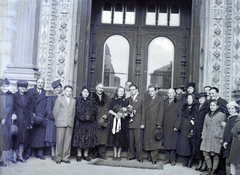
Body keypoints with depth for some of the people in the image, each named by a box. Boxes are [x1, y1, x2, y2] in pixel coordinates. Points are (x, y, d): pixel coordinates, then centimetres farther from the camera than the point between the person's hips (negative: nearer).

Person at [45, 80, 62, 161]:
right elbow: (49, 108, -3)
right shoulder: (51, 96, 2)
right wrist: (54, 116, -12)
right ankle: (53, 153, 4)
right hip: (53, 119, -3)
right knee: (53, 135, -2)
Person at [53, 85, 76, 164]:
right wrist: (57, 120, 5)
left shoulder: (73, 101, 15)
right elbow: (55, 111, 5)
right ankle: (58, 158, 8)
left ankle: (65, 157, 12)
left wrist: (72, 121, 9)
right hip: (61, 123, -3)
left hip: (70, 123, 3)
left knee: (68, 141, 2)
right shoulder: (59, 99, 6)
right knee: (59, 141, -2)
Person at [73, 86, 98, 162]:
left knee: (89, 138, 2)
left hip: (90, 123, 3)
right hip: (80, 122, -2)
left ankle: (86, 155, 11)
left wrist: (89, 116, -9)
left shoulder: (91, 101, 12)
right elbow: (76, 110, -3)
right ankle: (79, 155, 6)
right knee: (80, 137, -3)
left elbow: (95, 110, 6)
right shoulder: (78, 100, 4)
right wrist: (83, 117, -12)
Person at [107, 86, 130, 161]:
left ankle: (119, 155, 7)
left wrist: (125, 110, -16)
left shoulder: (126, 101, 9)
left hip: (122, 121, 0)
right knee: (114, 138, 1)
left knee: (121, 138, -1)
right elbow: (109, 110, 2)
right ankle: (115, 155, 9)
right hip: (114, 120, 0)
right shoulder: (112, 100, 8)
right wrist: (116, 114, -14)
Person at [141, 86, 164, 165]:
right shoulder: (146, 99, 15)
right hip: (147, 125, 4)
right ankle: (150, 157, 15)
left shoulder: (160, 99, 0)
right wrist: (143, 123, 5)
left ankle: (154, 159, 6)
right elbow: (144, 112, 13)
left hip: (155, 124, -4)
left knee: (154, 142, -2)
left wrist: (159, 124, -10)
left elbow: (161, 113, -5)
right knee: (148, 141, 5)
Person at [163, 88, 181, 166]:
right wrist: (162, 125, 4)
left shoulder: (177, 104, -2)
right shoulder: (165, 102, 11)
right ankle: (167, 158, 18)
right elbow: (163, 114, 11)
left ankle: (173, 160, 9)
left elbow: (179, 116, -5)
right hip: (166, 127, 4)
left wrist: (176, 126, -12)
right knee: (166, 143, 8)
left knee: (173, 144, -1)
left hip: (173, 127, -4)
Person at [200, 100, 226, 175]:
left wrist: (221, 137, -7)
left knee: (214, 154, -3)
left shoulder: (222, 115, 1)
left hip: (216, 137, -5)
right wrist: (203, 135, 12)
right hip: (207, 137, 5)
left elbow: (223, 128, -1)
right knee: (205, 153, 1)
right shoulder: (207, 115, 17)